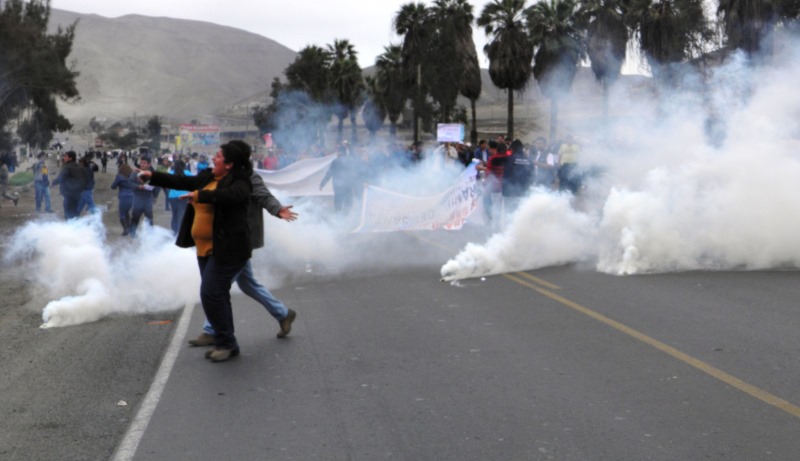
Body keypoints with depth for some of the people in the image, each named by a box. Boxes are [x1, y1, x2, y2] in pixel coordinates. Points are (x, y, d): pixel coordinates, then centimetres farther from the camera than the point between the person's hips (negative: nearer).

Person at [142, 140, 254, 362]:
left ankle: (226, 343, 2)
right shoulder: (207, 177, 11)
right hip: (206, 248, 8)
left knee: (211, 294, -12)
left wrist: (199, 195, -35)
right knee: (217, 295, 12)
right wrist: (153, 176, 16)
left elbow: (229, 195, -33)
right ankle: (225, 343, 23)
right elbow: (181, 182, 18)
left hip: (227, 250, -8)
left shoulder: (239, 182, -12)